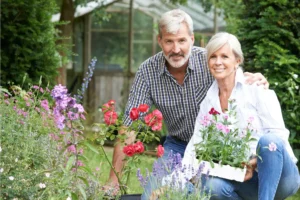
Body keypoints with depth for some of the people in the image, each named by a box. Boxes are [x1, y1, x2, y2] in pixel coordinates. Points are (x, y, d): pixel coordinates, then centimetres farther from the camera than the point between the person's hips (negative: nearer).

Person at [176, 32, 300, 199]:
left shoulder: (256, 90, -3)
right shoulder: (208, 102, 11)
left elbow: (277, 134, -10)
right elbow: (196, 142, 5)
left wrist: (255, 162, -26)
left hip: (280, 175, -4)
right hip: (245, 179, 4)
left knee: (268, 141, -36)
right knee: (212, 185, -29)